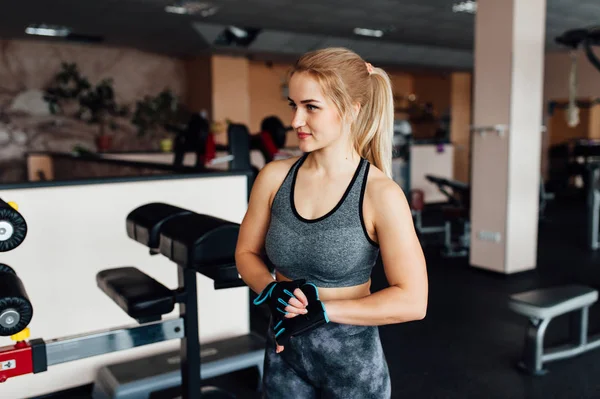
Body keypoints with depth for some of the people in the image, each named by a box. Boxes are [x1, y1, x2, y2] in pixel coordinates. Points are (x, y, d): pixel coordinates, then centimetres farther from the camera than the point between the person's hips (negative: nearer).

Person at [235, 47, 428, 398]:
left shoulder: (380, 194, -18)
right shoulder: (274, 177, -7)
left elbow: (412, 300, -18)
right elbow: (247, 252, 5)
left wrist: (323, 310, -19)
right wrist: (272, 290, -14)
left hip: (352, 361, -3)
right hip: (284, 355, 3)